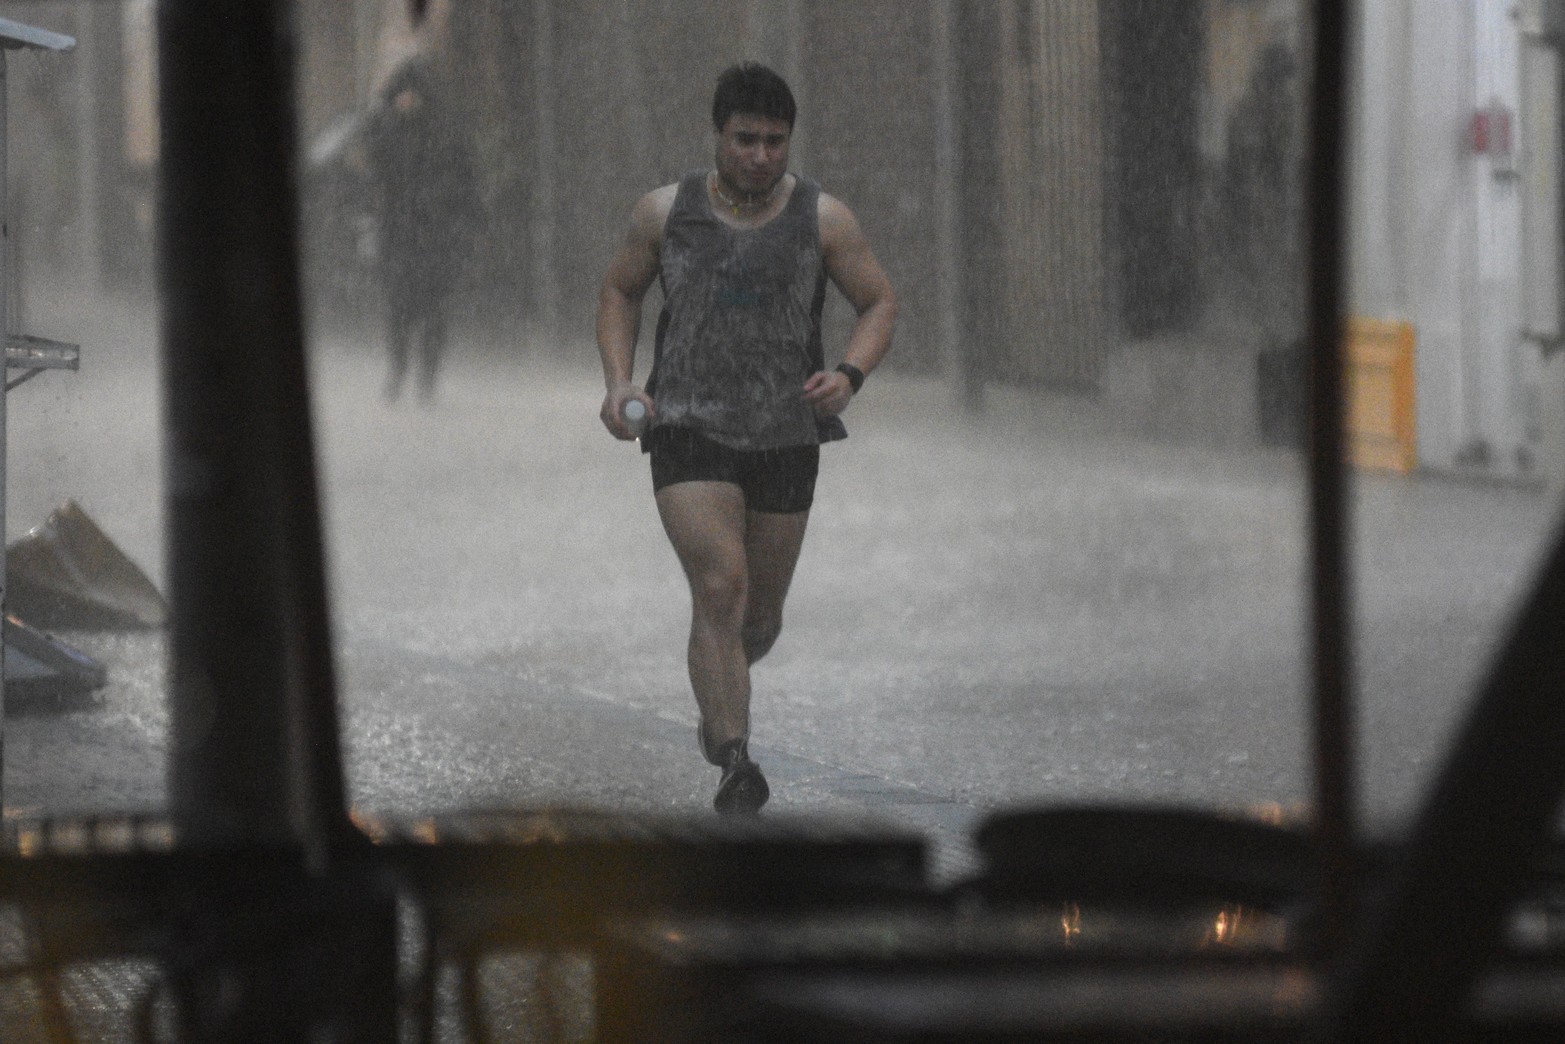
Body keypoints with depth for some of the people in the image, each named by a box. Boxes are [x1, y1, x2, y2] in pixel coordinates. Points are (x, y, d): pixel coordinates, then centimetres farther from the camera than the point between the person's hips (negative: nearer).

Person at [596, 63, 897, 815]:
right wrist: (618, 381, 0)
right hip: (689, 430, -2)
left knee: (760, 611, 13)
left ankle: (718, 692, 48)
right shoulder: (665, 212, 0)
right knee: (720, 586, -20)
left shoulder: (823, 219, -2)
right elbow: (620, 290, 14)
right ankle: (735, 766, -23)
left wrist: (849, 375, -14)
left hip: (786, 437, 2)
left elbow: (878, 304, 5)